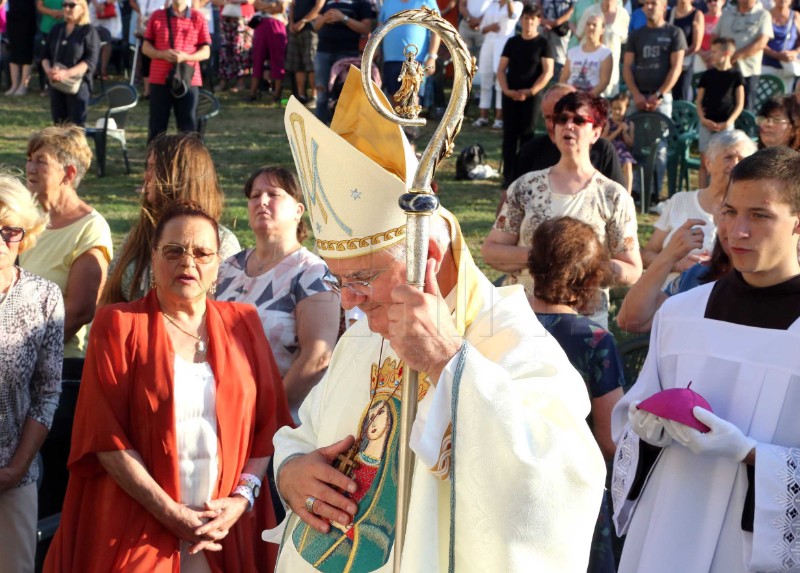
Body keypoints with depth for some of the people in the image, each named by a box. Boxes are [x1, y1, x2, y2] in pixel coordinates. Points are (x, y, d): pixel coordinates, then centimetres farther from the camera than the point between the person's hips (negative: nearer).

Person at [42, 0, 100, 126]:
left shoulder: (89, 31, -3)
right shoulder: (56, 29, 15)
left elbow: (90, 61, -12)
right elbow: (46, 55, 16)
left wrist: (67, 73, -23)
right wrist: (48, 69, -7)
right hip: (56, 84, 6)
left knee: (76, 126, -6)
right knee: (59, 124, 6)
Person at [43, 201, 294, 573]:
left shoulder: (243, 324, 7)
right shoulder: (118, 326, -2)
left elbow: (270, 420, 6)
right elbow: (104, 434, -9)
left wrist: (243, 497, -7)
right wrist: (170, 512, -14)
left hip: (225, 526, 3)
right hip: (136, 529, -2)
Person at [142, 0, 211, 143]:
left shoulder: (198, 18, 5)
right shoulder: (157, 16, 8)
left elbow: (206, 52, 3)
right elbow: (145, 47, 9)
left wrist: (186, 57, -15)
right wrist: (161, 54, -11)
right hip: (159, 80, 1)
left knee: (188, 128, -1)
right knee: (157, 127, 2)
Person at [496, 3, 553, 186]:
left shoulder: (543, 43, 0)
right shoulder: (512, 42, 9)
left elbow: (548, 72, -6)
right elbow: (501, 69, 9)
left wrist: (530, 92, -15)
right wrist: (506, 90, -7)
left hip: (531, 96, -3)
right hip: (510, 95, 3)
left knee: (527, 136, -3)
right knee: (509, 135, 2)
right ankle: (508, 176, 6)